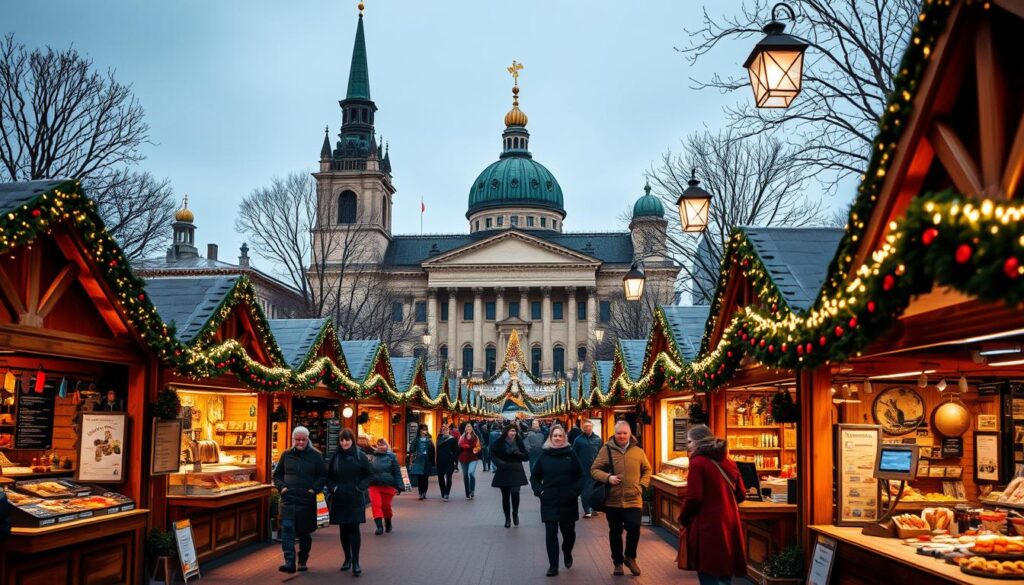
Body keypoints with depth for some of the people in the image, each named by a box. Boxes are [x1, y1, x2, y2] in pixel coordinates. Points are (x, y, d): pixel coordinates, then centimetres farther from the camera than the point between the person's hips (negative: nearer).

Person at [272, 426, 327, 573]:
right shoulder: (286, 455, 8)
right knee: (287, 529, -16)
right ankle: (289, 562, -20)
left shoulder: (315, 456, 3)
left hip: (307, 500, 0)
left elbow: (323, 475, 6)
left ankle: (303, 561, 26)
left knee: (304, 531, 10)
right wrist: (281, 487, -1)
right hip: (288, 499, 0)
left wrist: (315, 489, -8)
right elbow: (277, 474, 16)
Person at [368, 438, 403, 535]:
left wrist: (398, 486, -8)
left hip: (388, 486, -2)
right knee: (376, 504, -11)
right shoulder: (373, 457, 9)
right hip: (374, 485, 2)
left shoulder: (391, 457, -1)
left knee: (386, 505, 7)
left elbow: (397, 472, -3)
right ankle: (379, 526, -11)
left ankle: (388, 524, 31)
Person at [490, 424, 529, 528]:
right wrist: (500, 463, -18)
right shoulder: (499, 442, -4)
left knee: (515, 493, -17)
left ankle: (515, 513, 9)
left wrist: (518, 453, -14)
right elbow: (493, 455, -3)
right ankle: (507, 518, 21)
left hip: (516, 472, 0)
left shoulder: (519, 442, 2)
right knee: (505, 496, 5)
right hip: (503, 472, 0)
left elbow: (527, 457, 5)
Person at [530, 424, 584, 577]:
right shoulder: (544, 456, 3)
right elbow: (534, 477, 11)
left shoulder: (571, 454, 0)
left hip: (568, 502, 0)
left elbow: (580, 476, 4)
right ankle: (553, 565, 5)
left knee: (569, 532, 8)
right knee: (551, 533, -2)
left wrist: (575, 491, -9)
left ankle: (567, 553, 38)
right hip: (549, 502, 0)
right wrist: (539, 491, -2)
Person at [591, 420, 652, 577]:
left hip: (633, 499, 0)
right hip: (612, 500, 0)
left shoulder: (638, 451, 3)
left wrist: (642, 485, 0)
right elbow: (594, 470, -2)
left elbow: (647, 470, 15)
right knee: (615, 533, 10)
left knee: (634, 527, -14)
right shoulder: (606, 450, -4)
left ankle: (630, 557, 12)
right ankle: (618, 562, 28)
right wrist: (607, 478, -18)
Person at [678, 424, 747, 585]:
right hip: (729, 524, 7)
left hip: (708, 525, -7)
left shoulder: (698, 462, -11)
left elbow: (693, 498, -15)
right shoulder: (728, 462, 9)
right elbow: (740, 494, 15)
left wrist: (683, 518, 1)